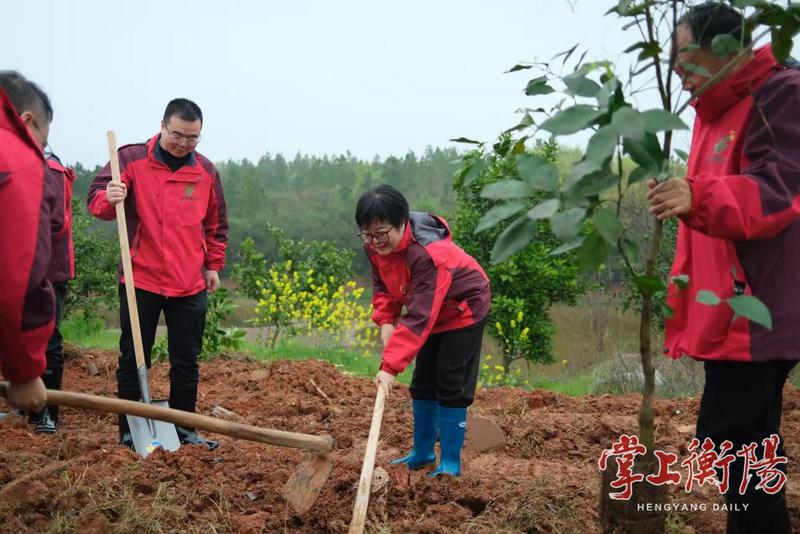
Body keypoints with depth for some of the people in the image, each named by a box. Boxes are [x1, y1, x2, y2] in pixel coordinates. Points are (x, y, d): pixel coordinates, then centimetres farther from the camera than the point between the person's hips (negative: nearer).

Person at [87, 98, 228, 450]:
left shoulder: (206, 171, 7)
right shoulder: (131, 158, -3)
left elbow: (216, 224, 19)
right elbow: (96, 198, -7)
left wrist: (214, 265, 19)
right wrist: (108, 199, -29)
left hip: (191, 286, 3)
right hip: (140, 281, -3)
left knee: (186, 362, 9)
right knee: (132, 359, 5)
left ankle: (184, 429, 21)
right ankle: (129, 433, 15)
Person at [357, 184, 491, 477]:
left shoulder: (427, 254, -39)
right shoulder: (376, 247, -15)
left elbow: (419, 318, -42)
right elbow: (383, 286, 1)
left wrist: (390, 366, -46)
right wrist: (386, 321, -18)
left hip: (463, 309, -8)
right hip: (431, 311, 8)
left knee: (451, 386, -9)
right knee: (423, 383, 11)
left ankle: (450, 463, 1)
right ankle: (422, 453, 25)